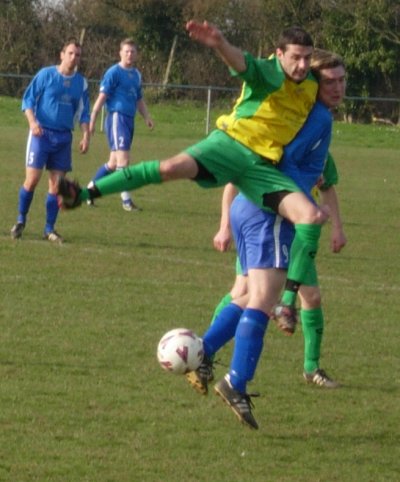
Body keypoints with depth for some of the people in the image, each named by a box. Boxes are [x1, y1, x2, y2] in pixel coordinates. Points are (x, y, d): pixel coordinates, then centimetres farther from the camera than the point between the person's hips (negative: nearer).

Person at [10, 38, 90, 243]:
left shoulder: (81, 83, 8)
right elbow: (28, 99, -2)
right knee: (32, 179, -10)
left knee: (57, 184, 0)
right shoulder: (46, 74, -3)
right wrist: (32, 121, -17)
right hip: (41, 133, -3)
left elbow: (83, 113, 15)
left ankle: (49, 229, 9)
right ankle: (21, 221, 8)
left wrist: (86, 135, 2)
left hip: (64, 137, 3)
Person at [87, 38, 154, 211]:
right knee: (123, 159, -13)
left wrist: (147, 117, 11)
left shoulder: (136, 75, 17)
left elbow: (139, 99, 26)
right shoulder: (114, 72, -6)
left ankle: (90, 189, 26)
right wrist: (92, 120, -14)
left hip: (129, 119, 8)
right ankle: (126, 200, -12)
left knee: (113, 163, 13)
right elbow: (102, 97, -10)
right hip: (117, 117, -8)